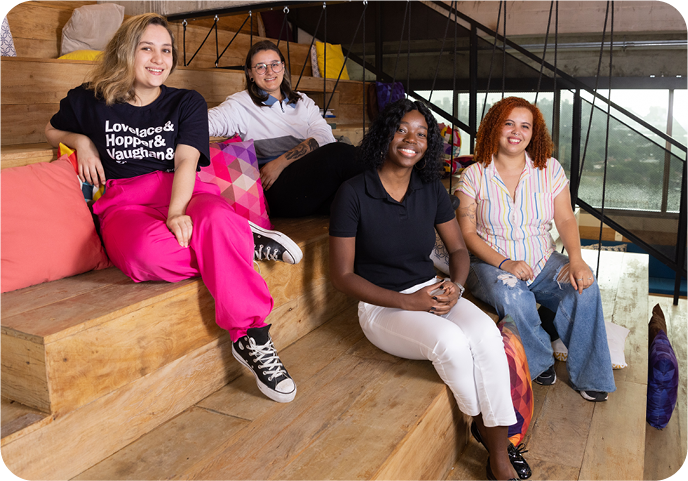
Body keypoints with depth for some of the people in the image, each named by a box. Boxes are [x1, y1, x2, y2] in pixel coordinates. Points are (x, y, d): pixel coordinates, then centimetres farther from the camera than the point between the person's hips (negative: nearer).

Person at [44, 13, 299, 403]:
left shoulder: (187, 103, 13)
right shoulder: (90, 101, 14)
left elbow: (186, 160, -4)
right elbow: (52, 130, 34)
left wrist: (176, 213, -24)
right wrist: (82, 141, 9)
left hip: (185, 194, 1)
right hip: (125, 204, 0)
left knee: (218, 219, -38)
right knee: (147, 252, -39)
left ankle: (252, 337, -32)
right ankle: (241, 244, -17)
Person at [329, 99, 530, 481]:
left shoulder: (432, 190, 2)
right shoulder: (354, 193, -13)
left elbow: (459, 249, 11)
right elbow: (343, 275, -12)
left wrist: (456, 285, -13)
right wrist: (408, 302, -19)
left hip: (432, 292, 5)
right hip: (381, 305, -4)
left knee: (486, 333, -25)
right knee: (451, 342, -30)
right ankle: (481, 422, 1)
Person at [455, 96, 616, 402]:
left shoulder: (550, 169, 5)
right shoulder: (474, 176, -3)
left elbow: (565, 219, 0)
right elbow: (467, 233, -7)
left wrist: (576, 259, -19)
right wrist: (503, 263, -21)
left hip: (543, 262, 3)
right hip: (491, 263, -3)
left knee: (584, 286, -25)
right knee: (512, 297, -35)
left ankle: (588, 375, -7)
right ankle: (539, 363, -5)